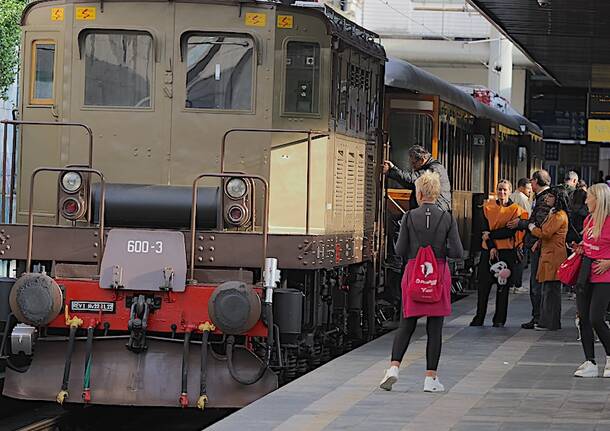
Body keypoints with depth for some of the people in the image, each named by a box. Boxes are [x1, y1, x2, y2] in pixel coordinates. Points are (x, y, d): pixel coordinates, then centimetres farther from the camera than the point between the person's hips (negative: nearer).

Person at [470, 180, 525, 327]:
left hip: (507, 251, -2)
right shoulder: (488, 206, 7)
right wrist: (492, 247, -11)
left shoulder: (515, 209, 0)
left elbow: (510, 231, -9)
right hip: (488, 249, 2)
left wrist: (491, 235, -11)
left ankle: (499, 319, 8)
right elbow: (485, 228, 0)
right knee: (483, 284, 2)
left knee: (503, 286, 1)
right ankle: (479, 318, 11)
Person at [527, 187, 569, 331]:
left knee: (552, 290, -7)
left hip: (554, 256, -11)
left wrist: (532, 228, -2)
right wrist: (539, 242, 8)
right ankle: (546, 321, 18)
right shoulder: (552, 213, 20)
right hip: (547, 254, 11)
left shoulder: (560, 215, -14)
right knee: (547, 290, 13)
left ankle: (551, 323, -3)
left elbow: (546, 233, -20)